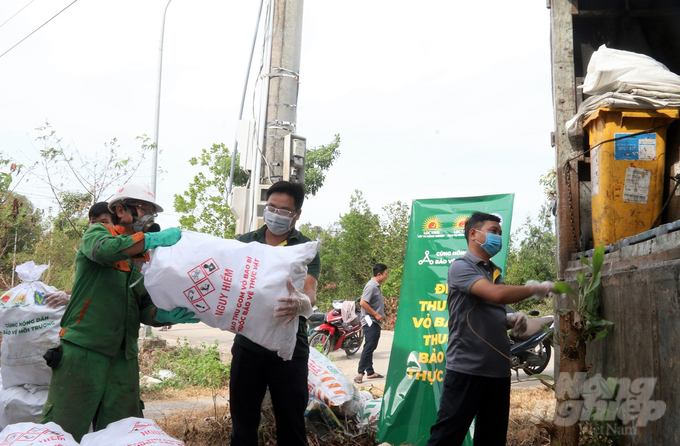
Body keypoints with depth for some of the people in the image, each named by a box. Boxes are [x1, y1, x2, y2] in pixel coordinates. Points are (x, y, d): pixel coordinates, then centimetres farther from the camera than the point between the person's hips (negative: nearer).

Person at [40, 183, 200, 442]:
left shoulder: (146, 261, 16)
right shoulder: (97, 233, 3)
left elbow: (144, 309, 10)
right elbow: (103, 249, -22)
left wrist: (164, 315, -11)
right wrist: (153, 239, -21)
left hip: (123, 360, 5)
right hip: (82, 351, -5)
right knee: (63, 432, -2)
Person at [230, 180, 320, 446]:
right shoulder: (245, 242, 7)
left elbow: (310, 293, -17)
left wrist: (301, 303, -41)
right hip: (247, 345, 2)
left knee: (291, 423, 7)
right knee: (242, 421, 12)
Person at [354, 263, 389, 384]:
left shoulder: (377, 286, 16)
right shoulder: (371, 286, -15)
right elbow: (363, 303, -24)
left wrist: (382, 314, 13)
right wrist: (376, 314, -19)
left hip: (376, 322, 10)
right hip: (370, 321, -10)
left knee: (371, 347, 14)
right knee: (369, 347, -14)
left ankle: (370, 372, 21)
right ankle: (360, 373, -13)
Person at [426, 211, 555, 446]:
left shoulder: (495, 273, 17)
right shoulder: (461, 267, -7)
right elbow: (496, 294, -23)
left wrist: (511, 320, 4)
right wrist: (535, 289, -10)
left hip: (498, 369, 8)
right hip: (467, 367, -8)